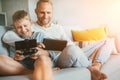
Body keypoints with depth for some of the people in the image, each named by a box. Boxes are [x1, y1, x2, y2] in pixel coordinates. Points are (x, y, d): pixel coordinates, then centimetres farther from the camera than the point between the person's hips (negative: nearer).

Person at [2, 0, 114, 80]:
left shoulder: (58, 27, 22)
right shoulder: (31, 28, 4)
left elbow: (69, 43, 12)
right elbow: (7, 36, -10)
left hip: (76, 56, 7)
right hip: (57, 59, -7)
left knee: (107, 41, 5)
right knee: (72, 49, -42)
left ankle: (96, 66, -23)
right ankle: (92, 70, -16)